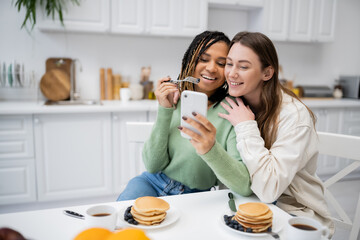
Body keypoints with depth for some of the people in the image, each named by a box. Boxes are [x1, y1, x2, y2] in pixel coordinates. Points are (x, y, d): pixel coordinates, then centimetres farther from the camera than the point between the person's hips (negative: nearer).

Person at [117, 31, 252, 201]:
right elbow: (152, 165, -5)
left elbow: (245, 186, -23)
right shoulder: (175, 101, 0)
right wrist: (164, 110, -15)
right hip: (154, 183, 2)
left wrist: (211, 149, -43)